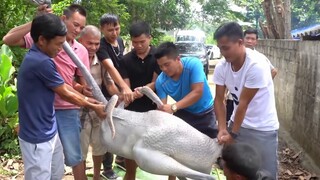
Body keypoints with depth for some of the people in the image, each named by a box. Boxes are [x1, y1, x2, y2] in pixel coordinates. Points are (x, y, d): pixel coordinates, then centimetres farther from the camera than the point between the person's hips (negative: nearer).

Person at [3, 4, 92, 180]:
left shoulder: (81, 51, 0)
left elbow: (83, 81, 6)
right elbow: (8, 39, -16)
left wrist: (83, 89, -17)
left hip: (67, 110, 1)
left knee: (74, 156, 10)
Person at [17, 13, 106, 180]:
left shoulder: (37, 57, 5)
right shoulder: (41, 62, -26)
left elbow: (62, 85, 13)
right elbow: (65, 94, -14)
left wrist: (86, 100, 15)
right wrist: (93, 107, -1)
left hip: (49, 131, 10)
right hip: (37, 138, -10)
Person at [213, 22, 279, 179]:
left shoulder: (256, 65, -26)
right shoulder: (221, 66, -9)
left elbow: (243, 103, -22)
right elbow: (219, 100, -4)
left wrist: (233, 133, -15)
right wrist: (222, 129, -15)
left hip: (263, 129, -5)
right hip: (237, 123, 5)